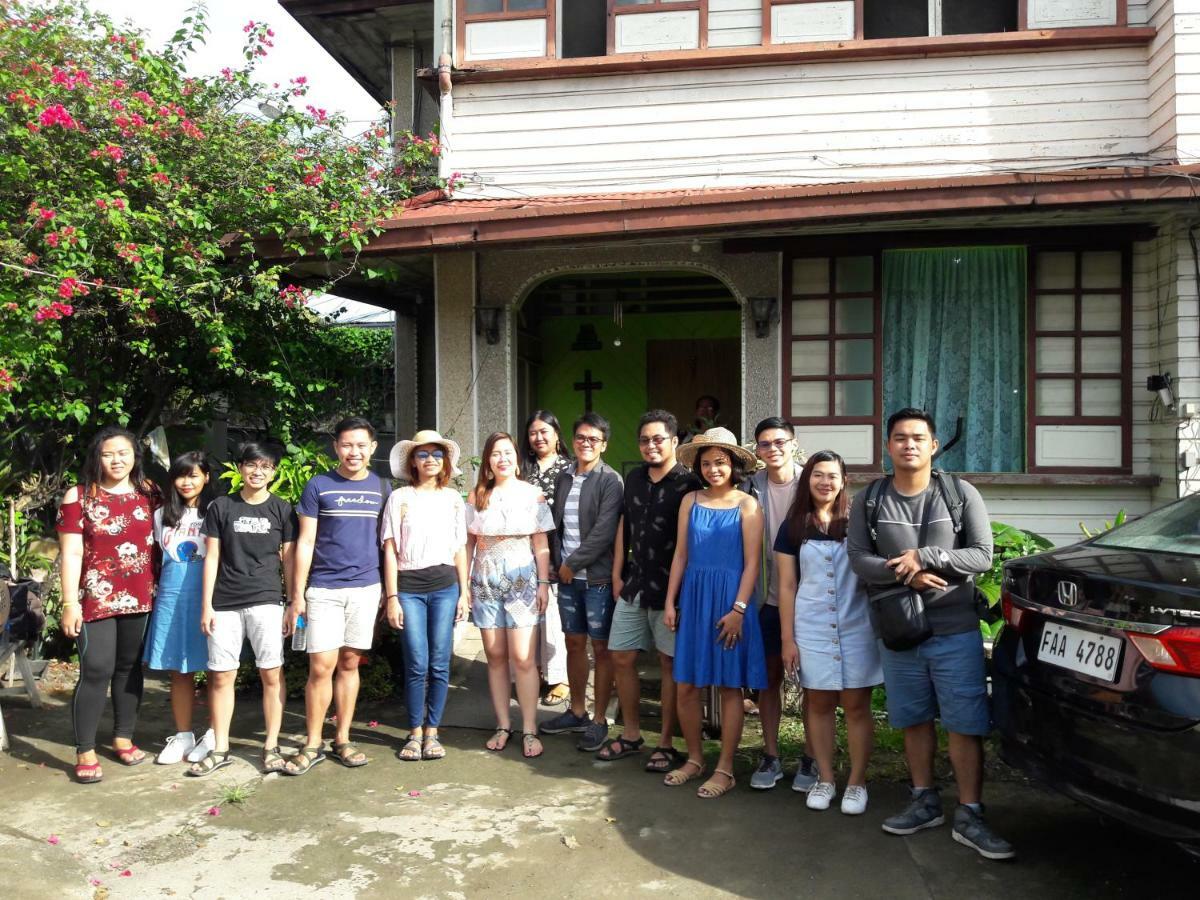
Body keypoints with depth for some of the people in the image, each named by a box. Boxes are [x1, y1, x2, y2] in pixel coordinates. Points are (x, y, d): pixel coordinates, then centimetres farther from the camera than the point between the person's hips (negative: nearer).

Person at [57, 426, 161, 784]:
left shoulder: (148, 494, 6)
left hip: (139, 597, 4)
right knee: (96, 670, -6)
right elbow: (71, 553, -7)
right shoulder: (78, 496, -4)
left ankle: (123, 738, 25)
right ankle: (85, 752, 5)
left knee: (130, 667, 12)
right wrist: (70, 603, -12)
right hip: (96, 598, -3)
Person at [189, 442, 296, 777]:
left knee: (271, 674, -2)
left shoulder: (282, 509, 6)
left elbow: (288, 560, 7)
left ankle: (271, 746, 10)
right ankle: (220, 749, 17)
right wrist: (206, 605, 2)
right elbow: (212, 557, 7)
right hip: (225, 603, 1)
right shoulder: (221, 507, 7)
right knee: (221, 676, 5)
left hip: (266, 601, -1)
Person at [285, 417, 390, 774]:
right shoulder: (318, 487, -1)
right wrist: (297, 595, -4)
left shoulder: (382, 488, 7)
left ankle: (342, 739, 20)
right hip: (324, 589, -2)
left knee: (349, 664, 9)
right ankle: (312, 744, 10)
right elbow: (305, 543, 0)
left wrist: (390, 590, 7)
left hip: (366, 588, 2)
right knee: (321, 667, -5)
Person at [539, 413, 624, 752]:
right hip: (567, 575, 6)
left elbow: (604, 532, -16)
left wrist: (573, 563, -12)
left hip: (597, 576, -6)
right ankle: (577, 711, 29)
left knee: (601, 648, 3)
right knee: (574, 644, 15)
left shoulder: (610, 481, -9)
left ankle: (599, 720, 13)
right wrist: (559, 563, 3)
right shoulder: (564, 478, 11)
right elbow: (557, 524, 14)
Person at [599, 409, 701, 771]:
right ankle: (631, 734, 27)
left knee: (670, 664, 4)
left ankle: (666, 744, 17)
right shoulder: (634, 479, 11)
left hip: (670, 588, -6)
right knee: (621, 658, 10)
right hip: (633, 585, 6)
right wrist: (617, 574, 12)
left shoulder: (688, 484, -9)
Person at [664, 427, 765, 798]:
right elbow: (681, 554, 9)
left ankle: (724, 769, 16)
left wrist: (738, 609, -13)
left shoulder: (747, 505, -3)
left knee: (730, 686, 5)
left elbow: (751, 563, -6)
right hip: (694, 598, 4)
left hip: (730, 601, -3)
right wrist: (670, 602, 5)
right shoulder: (690, 501, 7)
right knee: (686, 685, 6)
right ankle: (694, 759, 25)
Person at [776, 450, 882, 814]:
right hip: (811, 627, 1)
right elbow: (786, 586, 5)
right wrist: (788, 638, 1)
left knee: (856, 705, 3)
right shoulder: (793, 527, 5)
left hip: (856, 627, -1)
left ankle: (857, 783, 16)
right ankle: (825, 779, 20)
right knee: (819, 703, 7)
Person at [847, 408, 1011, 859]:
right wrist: (906, 574, -18)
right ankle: (925, 802, 27)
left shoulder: (961, 494, -1)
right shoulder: (871, 500, 3)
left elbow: (982, 555, -5)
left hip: (956, 631, -2)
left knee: (966, 724, -1)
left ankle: (969, 817, 10)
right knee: (914, 720, 12)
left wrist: (924, 556, -17)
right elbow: (859, 559, -3)